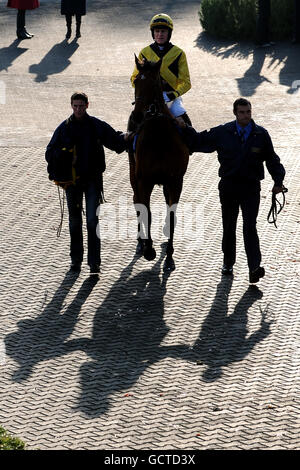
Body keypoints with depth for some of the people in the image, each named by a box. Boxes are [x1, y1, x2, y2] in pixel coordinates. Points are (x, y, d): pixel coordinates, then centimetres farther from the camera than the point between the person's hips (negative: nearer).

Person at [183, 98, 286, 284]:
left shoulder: (261, 134, -1)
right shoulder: (222, 133, -1)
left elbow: (272, 160, 7)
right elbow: (199, 141, 10)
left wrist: (278, 181, -4)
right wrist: (184, 129, -2)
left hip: (251, 187, -2)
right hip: (229, 186, 2)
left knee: (250, 227, -12)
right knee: (229, 227, 12)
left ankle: (255, 268, -19)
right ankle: (228, 263, 29)